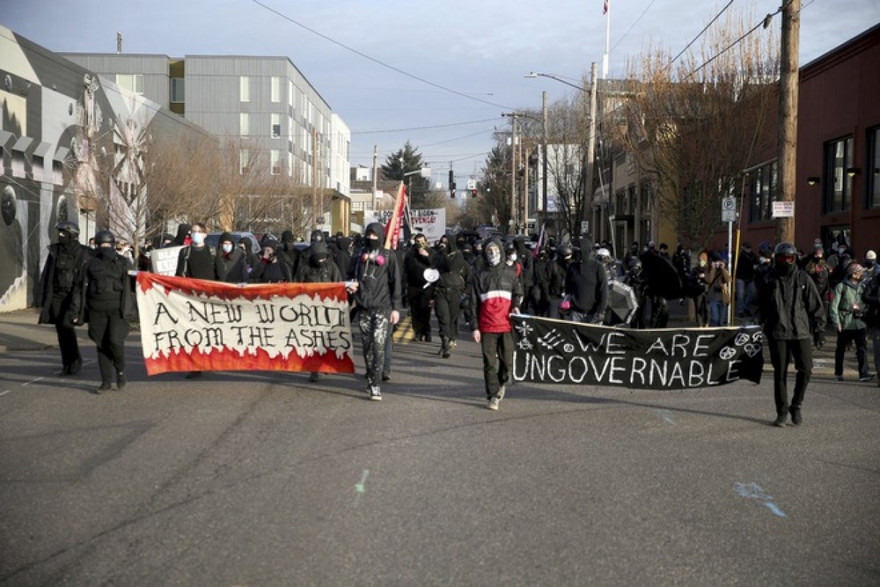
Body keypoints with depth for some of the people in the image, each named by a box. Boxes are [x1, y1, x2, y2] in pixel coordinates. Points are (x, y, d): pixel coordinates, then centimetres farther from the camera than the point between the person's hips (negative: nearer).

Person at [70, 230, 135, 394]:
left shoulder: (124, 263, 7)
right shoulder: (91, 264, 10)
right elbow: (80, 288, 11)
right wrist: (75, 310, 5)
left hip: (118, 309, -2)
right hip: (97, 311, 2)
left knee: (115, 340, -17)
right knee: (101, 345, 4)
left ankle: (120, 371, 10)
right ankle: (106, 381, 13)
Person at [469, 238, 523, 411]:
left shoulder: (510, 273, 10)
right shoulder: (479, 276, 7)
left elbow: (518, 292, 17)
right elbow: (474, 303, 7)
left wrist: (516, 305, -7)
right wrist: (475, 327, 1)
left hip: (506, 324, 1)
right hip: (487, 326, 0)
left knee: (507, 360, -1)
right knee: (489, 363, 0)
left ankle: (502, 383, 29)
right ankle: (493, 396, 8)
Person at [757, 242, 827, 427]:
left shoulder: (803, 279, 4)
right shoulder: (769, 280, 6)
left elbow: (816, 306, 5)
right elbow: (762, 307, 13)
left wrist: (819, 329, 1)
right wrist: (762, 325, 7)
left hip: (801, 332, 0)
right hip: (777, 333, 0)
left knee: (805, 369, -7)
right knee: (780, 373, 3)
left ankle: (796, 406, 14)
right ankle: (782, 412, 13)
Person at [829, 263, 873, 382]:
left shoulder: (861, 286, 10)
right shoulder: (841, 286, -5)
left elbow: (865, 304, 17)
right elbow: (834, 305, -7)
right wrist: (836, 322, -13)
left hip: (859, 322, 4)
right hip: (845, 323, -4)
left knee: (862, 347, -9)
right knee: (841, 348, 8)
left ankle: (863, 373, -12)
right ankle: (838, 373, 20)